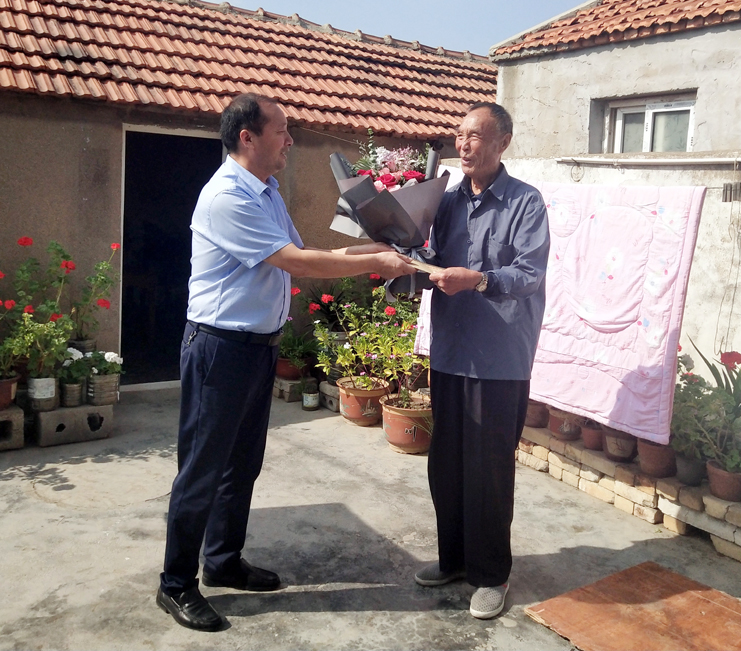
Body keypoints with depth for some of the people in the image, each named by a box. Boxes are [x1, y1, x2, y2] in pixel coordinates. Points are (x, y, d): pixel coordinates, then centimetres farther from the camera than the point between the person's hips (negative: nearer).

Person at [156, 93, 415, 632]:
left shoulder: (268, 194, 12)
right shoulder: (227, 197, -19)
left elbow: (304, 255, 13)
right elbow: (297, 263, -23)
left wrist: (377, 249, 5)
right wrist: (375, 264, -16)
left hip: (260, 345, 9)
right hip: (221, 348, -9)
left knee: (244, 463, 18)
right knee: (203, 470, 2)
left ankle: (223, 561, 35)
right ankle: (177, 584, 18)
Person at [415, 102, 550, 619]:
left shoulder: (525, 202, -5)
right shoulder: (449, 201, 12)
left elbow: (530, 274, -14)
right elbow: (436, 264, 13)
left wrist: (476, 279, -28)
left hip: (499, 359, -5)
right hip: (449, 352, 6)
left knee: (488, 469, 2)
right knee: (445, 463, 14)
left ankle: (491, 574, 21)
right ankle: (454, 556, 33)